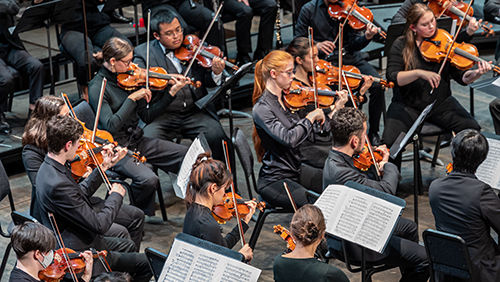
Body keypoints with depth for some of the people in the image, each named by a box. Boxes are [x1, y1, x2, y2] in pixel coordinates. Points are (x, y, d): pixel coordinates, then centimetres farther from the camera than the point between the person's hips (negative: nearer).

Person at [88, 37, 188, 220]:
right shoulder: (98, 87, -14)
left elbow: (146, 115, 8)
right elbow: (111, 126, -24)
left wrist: (172, 92, 1)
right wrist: (132, 98, -24)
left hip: (137, 141, 7)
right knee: (148, 180, -32)